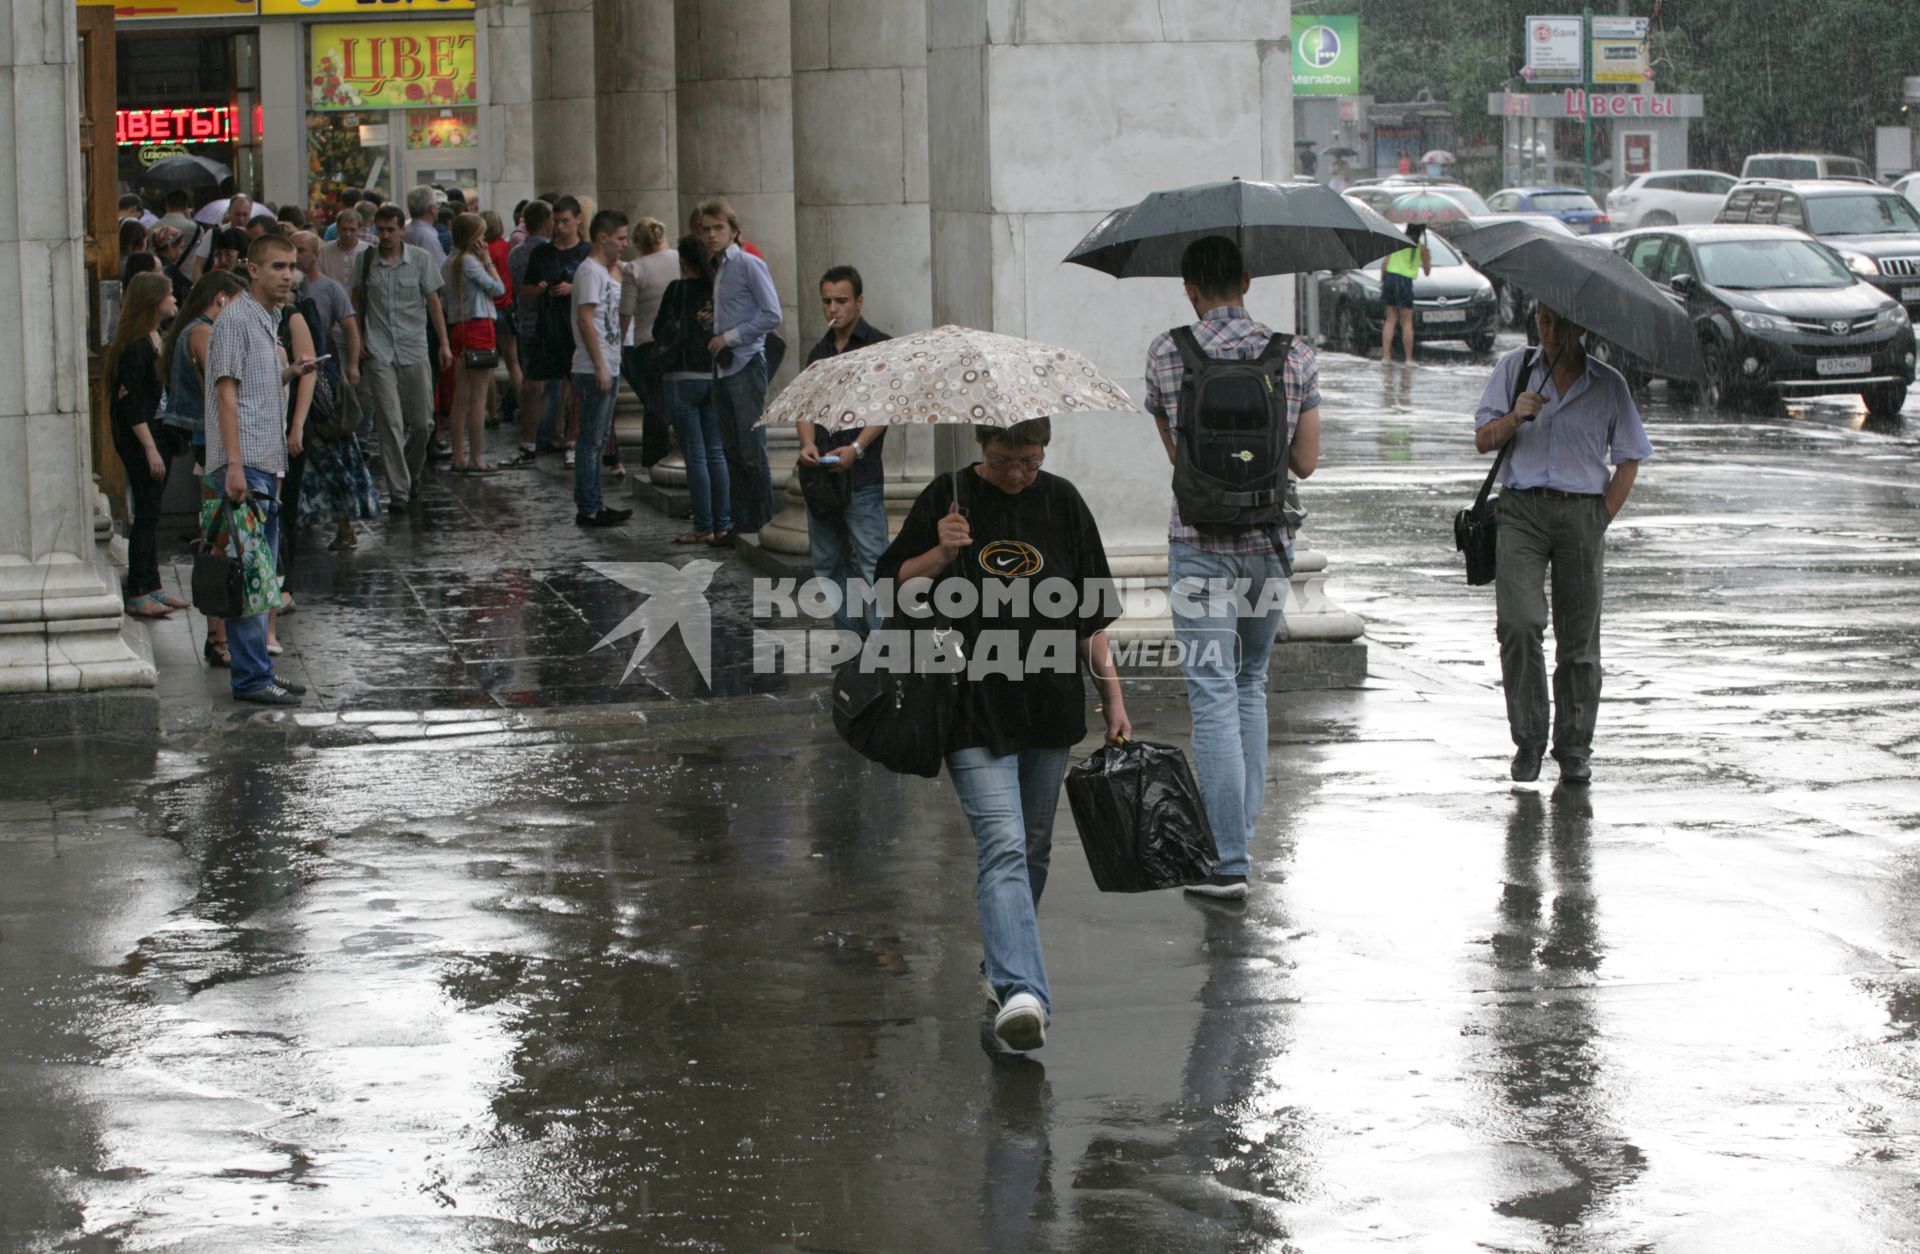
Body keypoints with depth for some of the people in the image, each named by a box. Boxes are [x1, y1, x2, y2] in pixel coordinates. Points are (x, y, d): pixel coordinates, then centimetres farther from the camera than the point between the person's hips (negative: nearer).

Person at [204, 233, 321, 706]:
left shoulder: (268, 322, 19)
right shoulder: (236, 321, -9)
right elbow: (228, 392, -15)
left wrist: (291, 373, 9)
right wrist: (235, 465, -21)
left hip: (267, 463, 10)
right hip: (244, 464, -10)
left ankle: (259, 670, 17)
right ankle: (252, 677, -9)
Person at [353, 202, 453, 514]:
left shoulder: (420, 259, 1)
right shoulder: (366, 260, 3)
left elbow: (433, 301, 5)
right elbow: (358, 301, 15)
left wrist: (444, 344, 2)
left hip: (414, 349, 1)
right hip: (379, 352, -1)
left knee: (422, 421, 4)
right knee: (391, 422, -9)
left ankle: (413, 472, 32)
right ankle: (398, 490, -7)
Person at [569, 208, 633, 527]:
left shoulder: (606, 271, 18)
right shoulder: (590, 270, -12)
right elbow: (585, 319, -19)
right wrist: (600, 367, -20)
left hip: (608, 368, 10)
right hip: (594, 369, -10)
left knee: (598, 440, 13)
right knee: (591, 441, -7)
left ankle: (594, 505, 17)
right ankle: (587, 509, -6)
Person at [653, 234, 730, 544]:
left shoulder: (678, 290, -10)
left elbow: (660, 331, -5)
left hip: (683, 377, -4)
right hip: (716, 376, 4)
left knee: (695, 455, -1)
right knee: (716, 453, 10)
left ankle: (704, 527, 0)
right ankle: (722, 525, 10)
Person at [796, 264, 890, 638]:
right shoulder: (819, 352, 17)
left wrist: (856, 448, -21)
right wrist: (808, 443, -6)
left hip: (861, 477, -7)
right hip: (819, 475, 7)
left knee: (870, 562, -11)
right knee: (827, 564, 8)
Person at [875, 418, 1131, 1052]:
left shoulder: (1061, 501, 7)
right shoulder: (948, 498, -2)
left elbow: (1090, 616, 12)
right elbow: (891, 586, 3)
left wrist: (1113, 699, 10)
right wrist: (940, 556, -16)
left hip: (1051, 707, 4)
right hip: (975, 708, -4)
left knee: (1033, 847, 13)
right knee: (1003, 847, -16)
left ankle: (1003, 962, 31)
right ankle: (1021, 992, -27)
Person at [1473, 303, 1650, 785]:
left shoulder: (1608, 383, 7)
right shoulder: (1514, 369, 9)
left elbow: (1629, 460, 11)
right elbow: (1483, 441, 8)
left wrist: (1602, 518, 1)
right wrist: (1514, 418, -13)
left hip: (1582, 510, 0)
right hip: (1522, 508, 0)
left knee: (1578, 637, 2)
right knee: (1518, 623, -16)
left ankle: (1574, 749, 13)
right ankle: (1528, 739, -5)